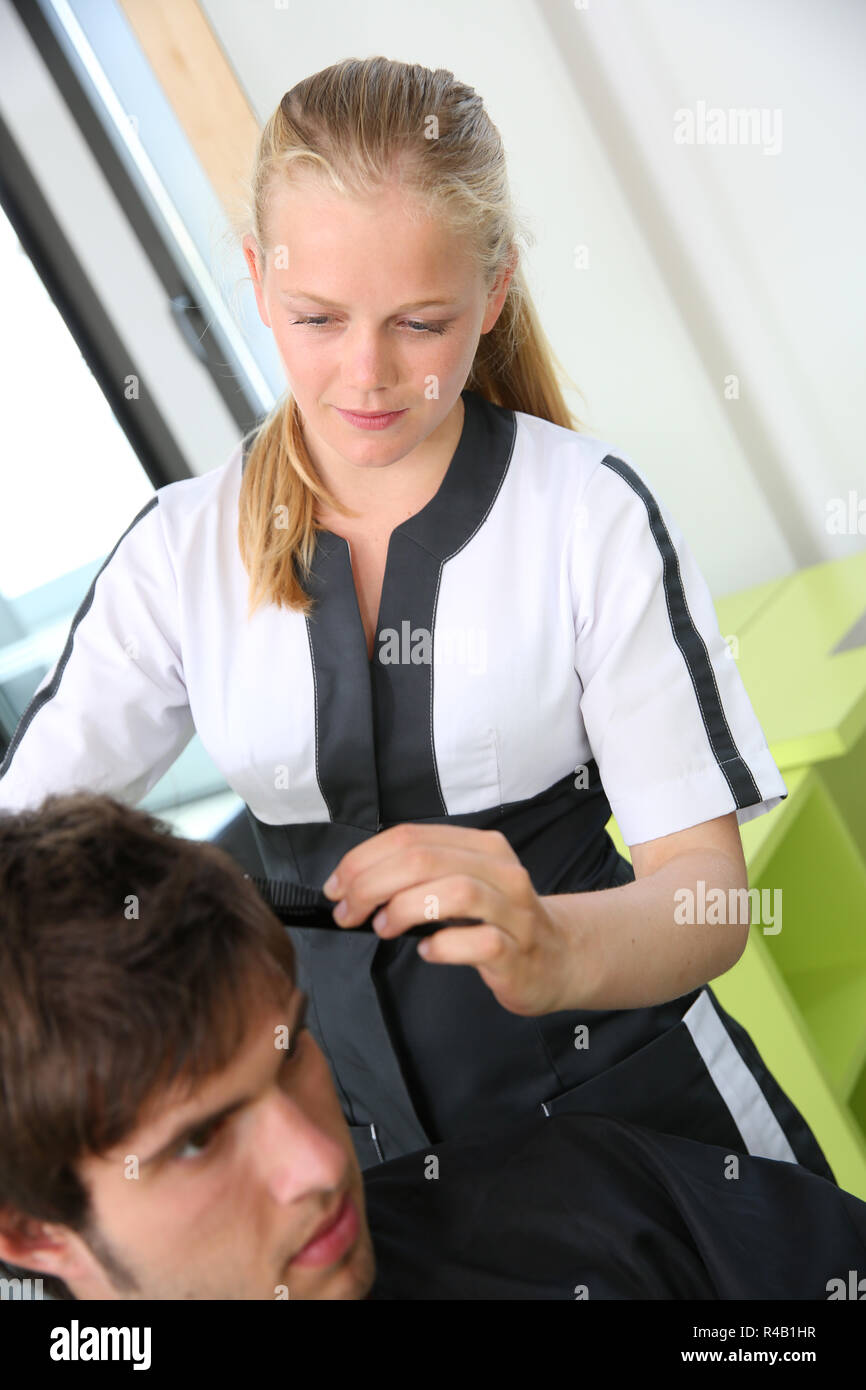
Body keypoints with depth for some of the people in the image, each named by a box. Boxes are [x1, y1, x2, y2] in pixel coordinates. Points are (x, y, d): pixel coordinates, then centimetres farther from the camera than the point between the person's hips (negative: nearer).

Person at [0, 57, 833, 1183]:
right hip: (354, 1117, 3)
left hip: (622, 1086, -2)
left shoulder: (594, 511, -14)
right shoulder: (180, 550, -5)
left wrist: (551, 947, -40)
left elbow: (707, 888, -18)